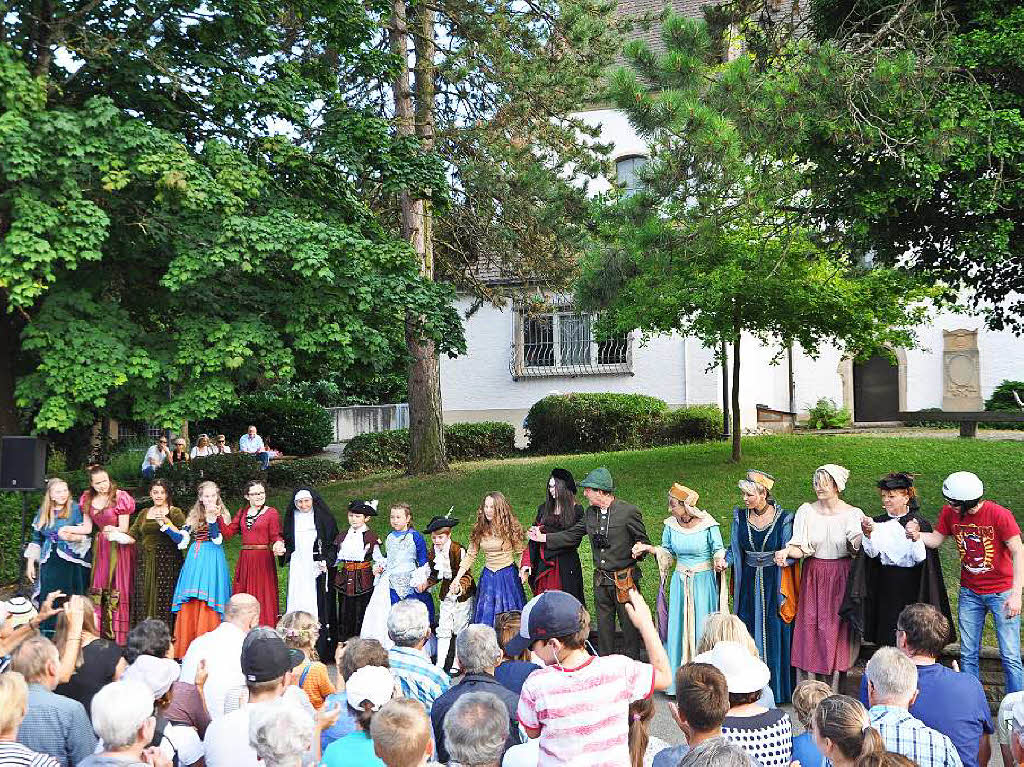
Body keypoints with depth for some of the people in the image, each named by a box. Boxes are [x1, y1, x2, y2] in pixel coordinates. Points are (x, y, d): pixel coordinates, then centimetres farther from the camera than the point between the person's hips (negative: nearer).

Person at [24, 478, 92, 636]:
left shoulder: (75, 509, 0)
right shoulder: (42, 513, 12)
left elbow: (85, 535, -5)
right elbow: (36, 540, 17)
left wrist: (73, 537, -25)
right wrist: (30, 564, 12)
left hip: (71, 564, -4)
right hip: (49, 565, 4)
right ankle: (48, 639, 9)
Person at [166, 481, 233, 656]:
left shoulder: (222, 515, 2)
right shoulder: (194, 515, 14)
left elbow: (218, 540, -13)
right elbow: (182, 539, 11)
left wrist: (212, 518, -20)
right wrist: (167, 528, 0)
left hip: (213, 561, -4)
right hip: (195, 560, 4)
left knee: (208, 604, -8)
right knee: (190, 604, 0)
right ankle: (186, 649, 5)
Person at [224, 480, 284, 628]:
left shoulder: (271, 513, 0)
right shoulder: (242, 512, 15)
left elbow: (276, 536, -4)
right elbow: (228, 533, 10)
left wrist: (278, 545, -26)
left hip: (264, 559, -5)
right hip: (245, 560, 5)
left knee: (262, 596, -4)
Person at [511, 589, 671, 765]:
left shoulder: (536, 686, -25)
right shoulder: (619, 669, -21)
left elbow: (532, 732, -6)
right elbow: (664, 677, -4)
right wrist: (645, 623, 0)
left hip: (560, 762, -1)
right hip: (614, 761, 1)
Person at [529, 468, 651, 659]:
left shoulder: (629, 511, -11)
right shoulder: (590, 513, 6)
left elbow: (644, 541, -5)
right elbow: (571, 535, 14)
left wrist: (639, 550, -27)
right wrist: (543, 537, 13)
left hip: (625, 579, -6)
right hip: (601, 580, 6)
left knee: (629, 625, 2)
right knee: (603, 624, 13)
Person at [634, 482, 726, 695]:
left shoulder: (708, 524, -11)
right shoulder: (671, 525, 1)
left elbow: (718, 550, -1)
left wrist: (719, 562, -21)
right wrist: (649, 548, -5)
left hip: (704, 581, -4)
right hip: (680, 582, 4)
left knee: (701, 628, -1)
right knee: (678, 627, 4)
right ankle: (679, 681, 14)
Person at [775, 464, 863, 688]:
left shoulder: (852, 513, -2)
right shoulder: (806, 512, 1)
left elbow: (856, 544, -17)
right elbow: (801, 549, -1)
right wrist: (786, 551, -22)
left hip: (841, 578, -1)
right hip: (813, 577, 1)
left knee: (837, 628, 0)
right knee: (811, 629, 1)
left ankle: (834, 689, 9)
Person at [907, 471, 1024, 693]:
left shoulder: (999, 515, -19)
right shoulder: (949, 512, -5)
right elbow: (935, 540, 5)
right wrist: (917, 535, -18)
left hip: (1001, 593, -4)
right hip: (969, 593, 5)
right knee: (968, 655, 9)